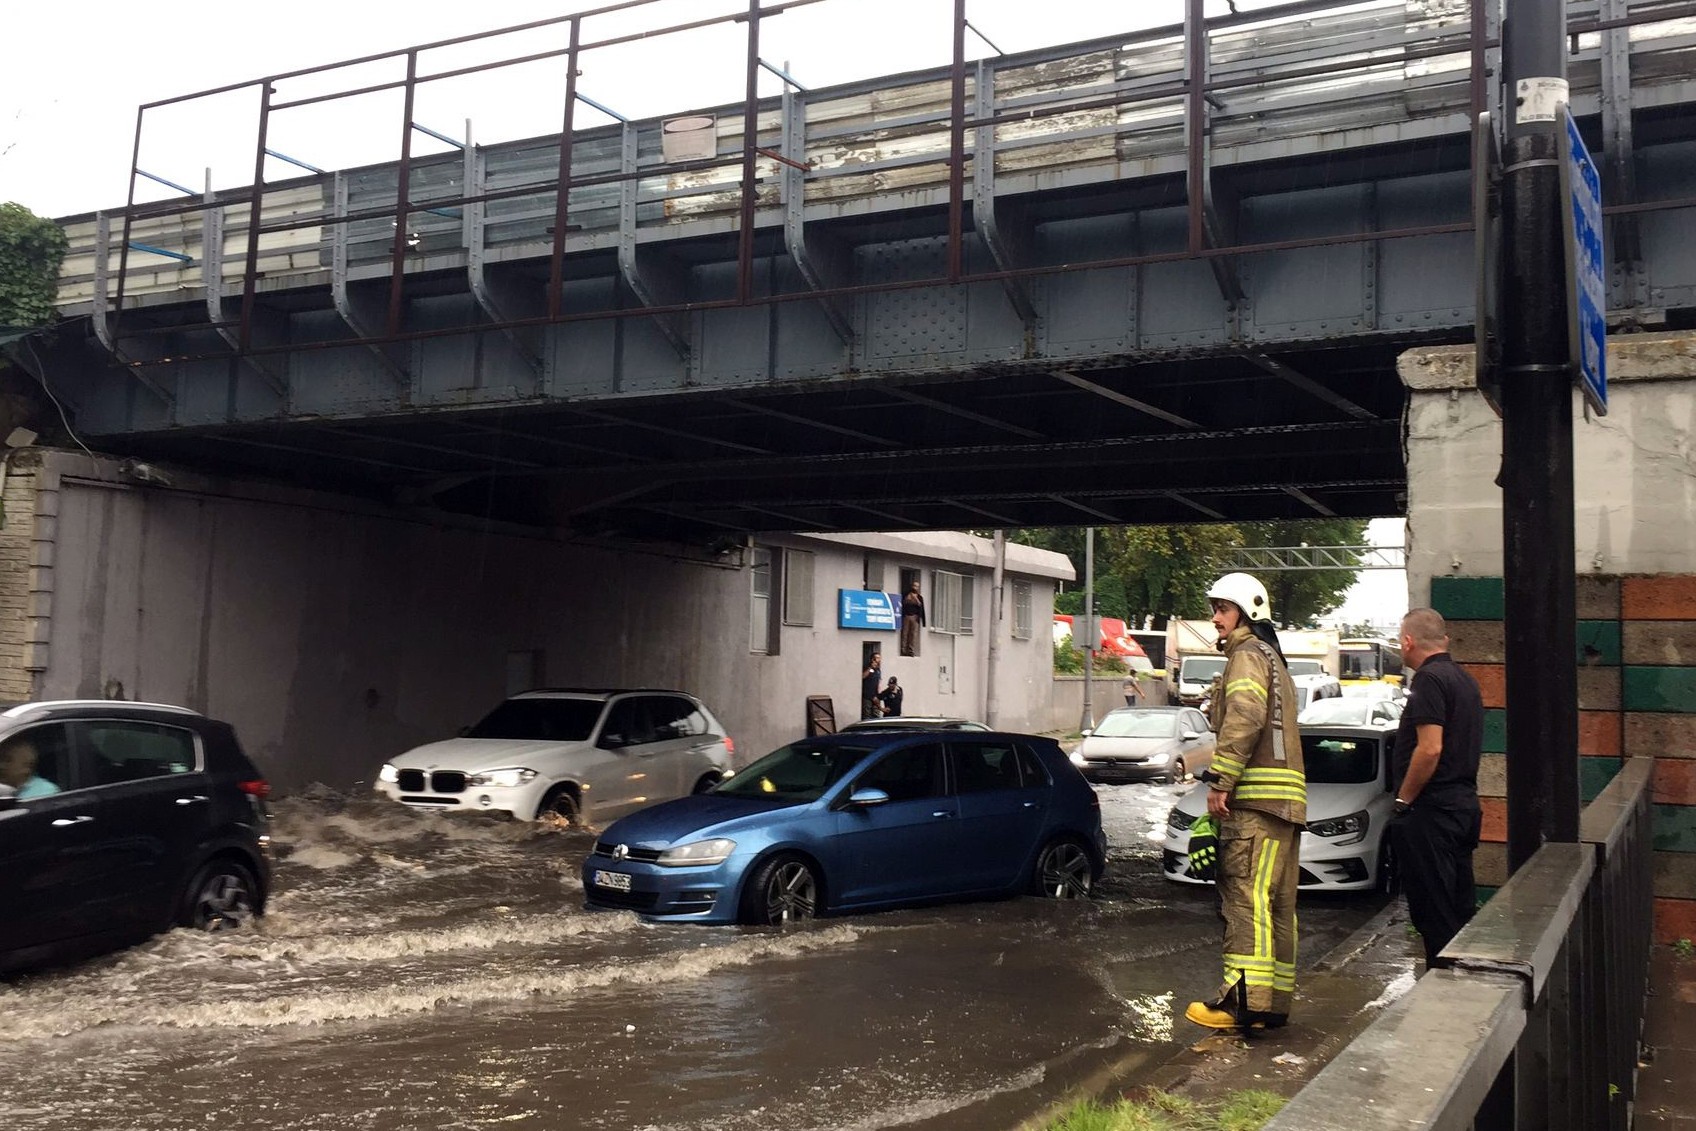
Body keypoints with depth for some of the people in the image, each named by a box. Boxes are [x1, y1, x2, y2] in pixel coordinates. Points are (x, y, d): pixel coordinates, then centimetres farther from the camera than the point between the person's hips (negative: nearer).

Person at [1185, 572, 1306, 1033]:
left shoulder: (1247, 654, -4)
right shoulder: (1272, 659, 27)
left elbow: (1244, 718, -20)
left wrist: (1220, 781, -20)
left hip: (1256, 796, -10)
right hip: (1285, 801, 10)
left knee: (1246, 895, -13)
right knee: (1275, 902, 10)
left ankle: (1244, 997, -16)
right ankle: (1274, 1000, 14)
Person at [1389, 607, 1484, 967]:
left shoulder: (1429, 680, -15)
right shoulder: (1465, 680, 15)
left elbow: (1430, 748, -23)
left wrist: (1402, 800, -14)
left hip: (1431, 811, -10)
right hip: (1464, 804, 10)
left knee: (1434, 913, -5)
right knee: (1460, 908, 15)